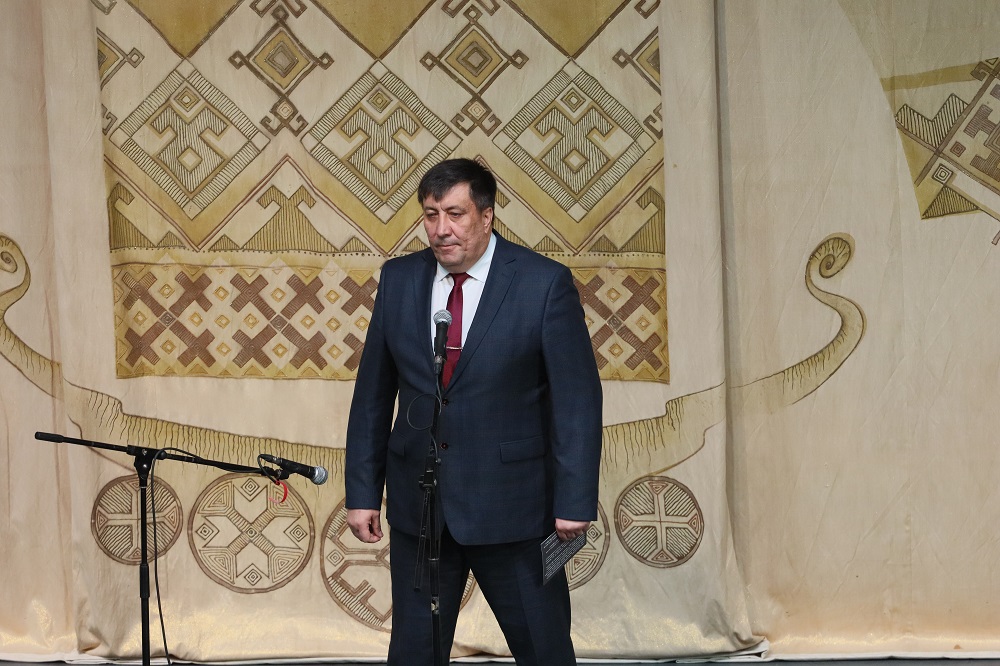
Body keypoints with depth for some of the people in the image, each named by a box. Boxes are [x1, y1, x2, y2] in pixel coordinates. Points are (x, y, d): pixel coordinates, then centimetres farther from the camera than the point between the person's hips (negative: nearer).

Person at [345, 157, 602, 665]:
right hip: (418, 505, 3)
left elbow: (577, 398, -8)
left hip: (512, 507, -3)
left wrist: (575, 502, -12)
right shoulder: (399, 279, 4)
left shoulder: (544, 283, -8)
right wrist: (362, 491, 4)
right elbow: (373, 393, 8)